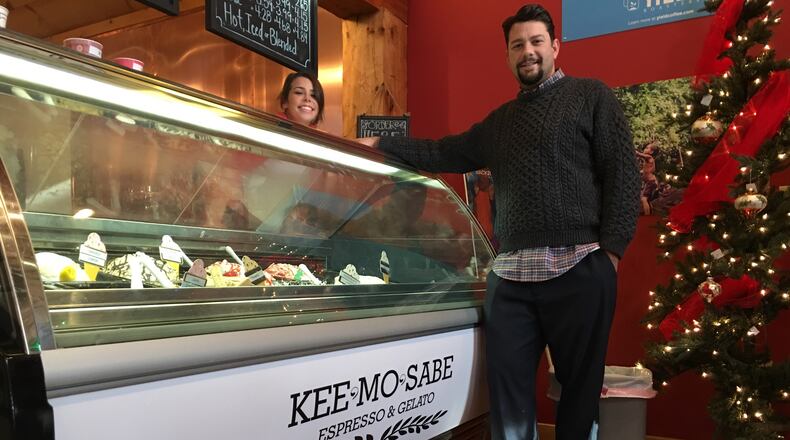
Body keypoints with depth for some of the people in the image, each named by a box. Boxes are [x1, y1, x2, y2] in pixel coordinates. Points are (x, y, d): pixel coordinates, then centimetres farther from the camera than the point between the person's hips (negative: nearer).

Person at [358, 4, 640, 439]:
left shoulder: (590, 96, 7)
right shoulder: (499, 121, 22)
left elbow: (622, 172, -1)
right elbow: (443, 154, 25)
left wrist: (611, 249, -10)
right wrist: (380, 144, 17)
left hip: (579, 268, -4)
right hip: (509, 273, 5)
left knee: (580, 386, 6)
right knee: (507, 390, 4)